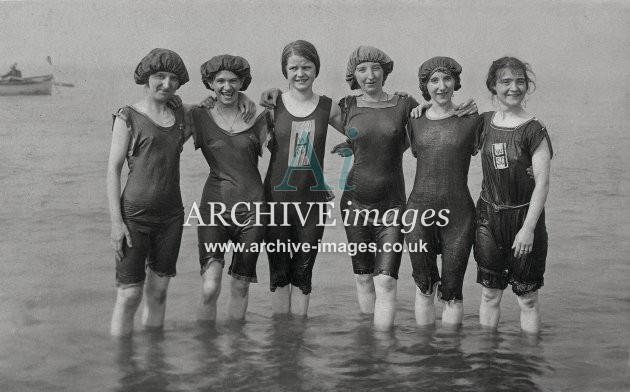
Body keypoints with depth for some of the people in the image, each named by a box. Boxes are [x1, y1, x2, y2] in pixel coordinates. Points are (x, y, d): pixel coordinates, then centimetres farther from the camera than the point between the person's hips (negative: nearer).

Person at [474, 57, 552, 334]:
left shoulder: (533, 130, -8)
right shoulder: (483, 122, 4)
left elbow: (542, 183, -10)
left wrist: (528, 228, -16)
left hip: (524, 215, -3)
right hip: (489, 216, 3)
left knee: (527, 298, 4)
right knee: (490, 294, 9)